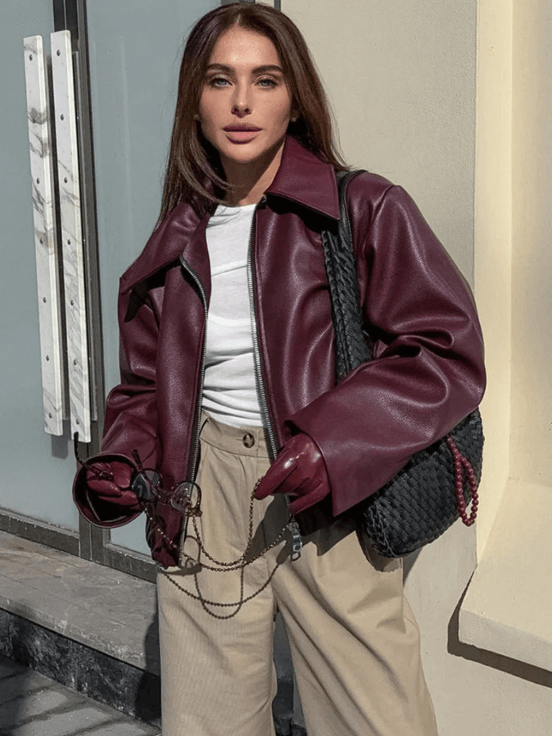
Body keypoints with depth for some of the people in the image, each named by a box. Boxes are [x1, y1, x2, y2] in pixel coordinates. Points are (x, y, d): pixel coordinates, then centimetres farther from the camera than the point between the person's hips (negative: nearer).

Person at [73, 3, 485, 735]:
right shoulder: (174, 247, 9)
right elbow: (144, 387, 17)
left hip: (331, 507, -3)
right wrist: (122, 464, -3)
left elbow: (448, 352, -9)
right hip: (205, 508, 4)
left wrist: (334, 441, -21)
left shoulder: (366, 211, -4)